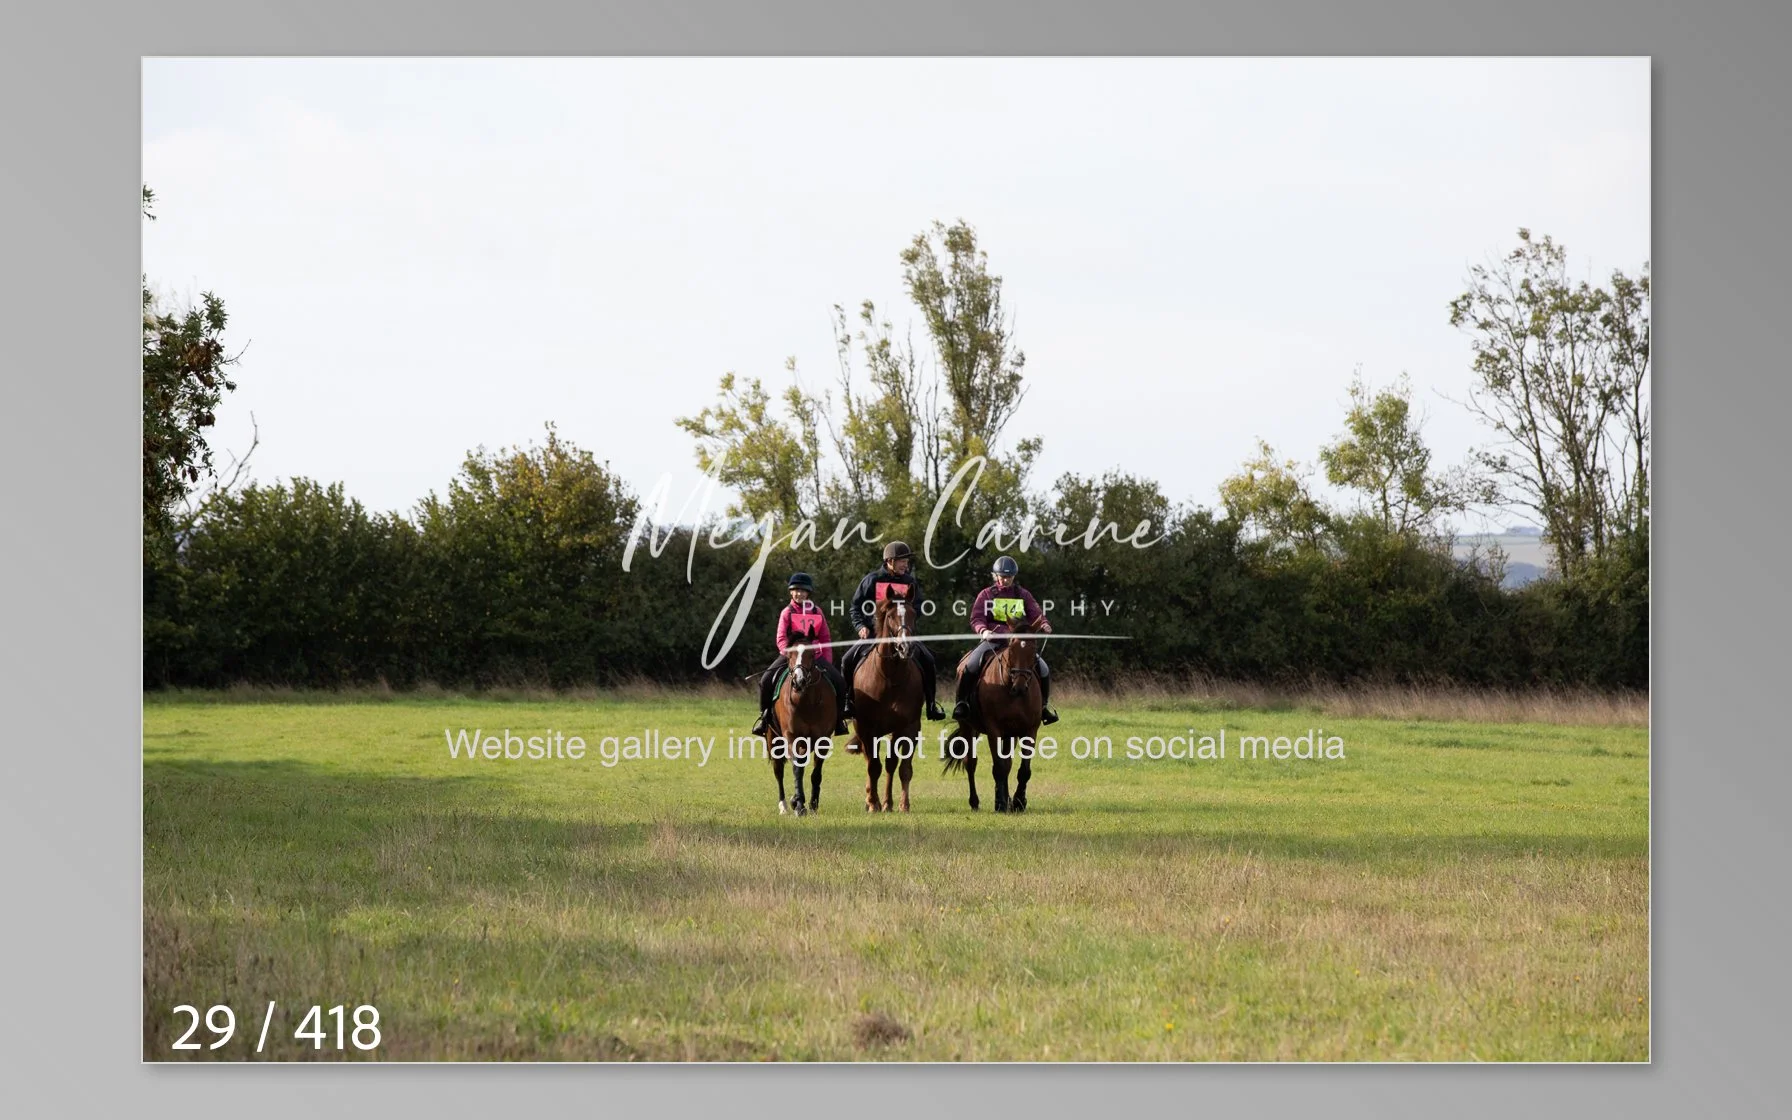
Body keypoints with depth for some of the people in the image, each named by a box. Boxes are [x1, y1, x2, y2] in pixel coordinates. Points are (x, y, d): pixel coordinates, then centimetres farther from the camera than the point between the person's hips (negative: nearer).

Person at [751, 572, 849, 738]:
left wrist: (828, 662, -3)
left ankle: (838, 719, 0)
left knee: (839, 681, -17)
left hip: (815, 655, 1)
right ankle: (765, 717, -7)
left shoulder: (817, 612, 7)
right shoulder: (787, 613, 2)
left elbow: (826, 639, 8)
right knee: (766, 679, -23)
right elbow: (781, 639, -5)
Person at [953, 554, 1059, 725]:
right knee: (971, 666, -28)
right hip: (992, 639, -2)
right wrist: (983, 630, -24)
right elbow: (976, 618, -2)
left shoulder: (1023, 595, 11)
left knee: (1043, 670, -11)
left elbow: (1036, 615, 4)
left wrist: (1043, 625, -20)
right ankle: (962, 703, -12)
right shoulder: (986, 595, 5)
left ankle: (1043, 705, 11)